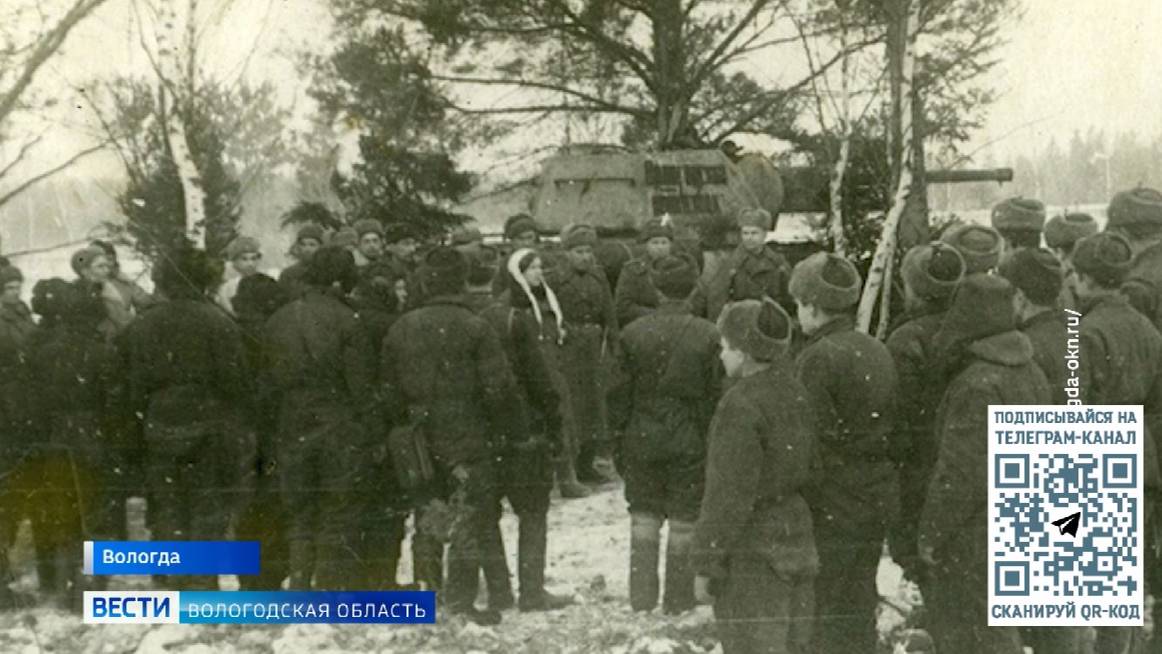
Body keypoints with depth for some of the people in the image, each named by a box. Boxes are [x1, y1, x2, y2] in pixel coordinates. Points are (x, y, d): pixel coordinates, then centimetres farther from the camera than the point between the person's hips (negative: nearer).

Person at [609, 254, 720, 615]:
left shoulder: (633, 332, -4)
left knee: (644, 519, 12)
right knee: (684, 524, 7)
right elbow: (714, 395, -6)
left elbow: (620, 392, 0)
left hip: (642, 440, 2)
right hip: (690, 442, -1)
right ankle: (678, 601, 13)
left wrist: (618, 437, 8)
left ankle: (642, 599, 14)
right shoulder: (708, 335, -9)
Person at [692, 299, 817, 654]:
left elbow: (729, 495, -20)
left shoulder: (741, 405, -20)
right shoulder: (798, 392, 5)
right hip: (799, 541, 8)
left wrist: (706, 563, -14)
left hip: (752, 556, -8)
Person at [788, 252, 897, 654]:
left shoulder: (818, 357, -17)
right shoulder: (877, 351, 7)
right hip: (878, 496, 8)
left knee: (825, 609, 2)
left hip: (833, 503, -8)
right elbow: (890, 422, 11)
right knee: (860, 602, 19)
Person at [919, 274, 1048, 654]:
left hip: (979, 533, -9)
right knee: (945, 610, 21)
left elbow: (962, 472, -23)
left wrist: (931, 533, -13)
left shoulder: (978, 386, -23)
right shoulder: (1031, 373, 7)